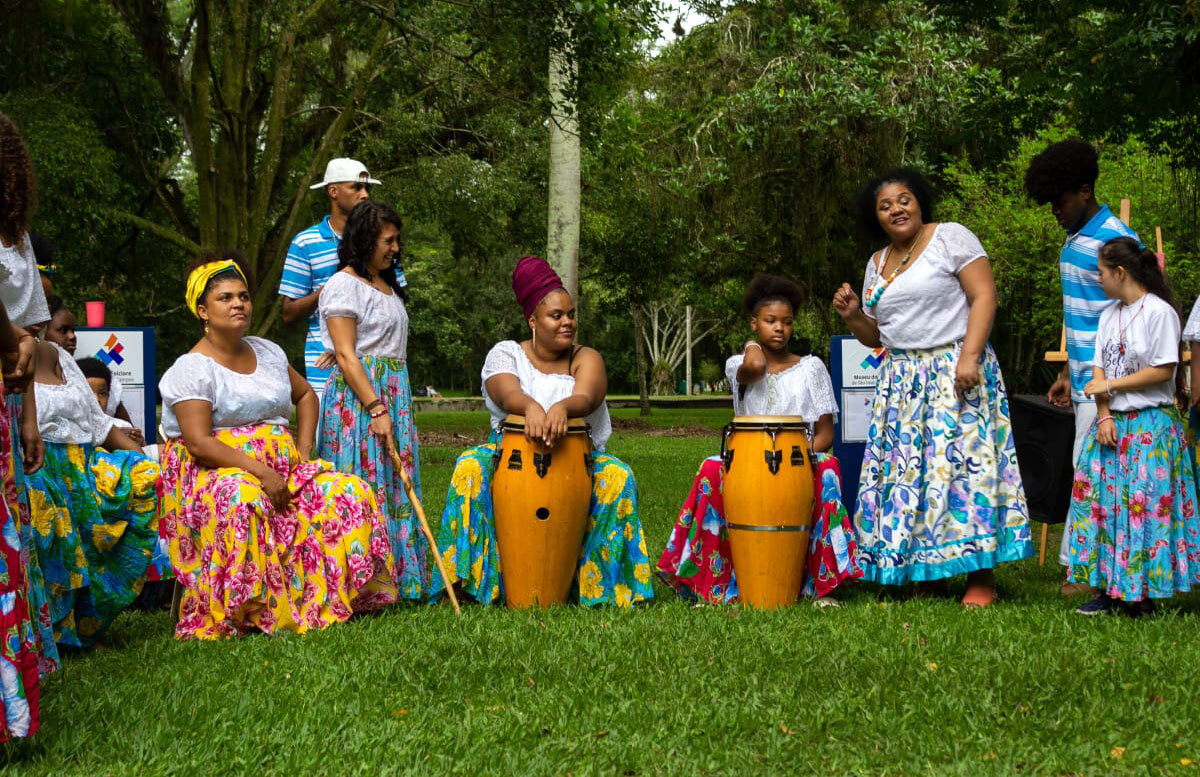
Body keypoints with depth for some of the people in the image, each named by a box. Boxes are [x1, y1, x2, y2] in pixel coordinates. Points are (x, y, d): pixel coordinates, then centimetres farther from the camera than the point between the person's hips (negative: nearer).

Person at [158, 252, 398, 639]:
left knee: (348, 491, -16)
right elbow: (200, 443, -16)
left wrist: (304, 449, 13)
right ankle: (242, 613, -35)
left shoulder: (267, 352, 16)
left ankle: (328, 598, -12)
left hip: (281, 466, 7)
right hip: (215, 472, -6)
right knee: (241, 500, -41)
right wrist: (259, 470, -24)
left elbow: (305, 394, 30)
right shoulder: (192, 368, -6)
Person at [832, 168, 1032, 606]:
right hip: (901, 380, 6)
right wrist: (852, 316, 0)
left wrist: (969, 356, -20)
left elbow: (984, 296, -9)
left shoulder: (950, 237, -1)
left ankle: (981, 578, -7)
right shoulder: (877, 264, 17)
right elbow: (876, 336, 21)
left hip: (955, 370, -6)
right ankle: (927, 573, 7)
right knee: (904, 467, 0)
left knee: (963, 457, -11)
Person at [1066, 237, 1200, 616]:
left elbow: (1163, 371, -13)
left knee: (1144, 504, -8)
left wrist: (1109, 386, -10)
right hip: (1111, 424, 7)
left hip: (1150, 425, -7)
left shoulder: (1159, 312, -9)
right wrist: (1104, 415, -4)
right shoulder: (1109, 315, 13)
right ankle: (1108, 589, 6)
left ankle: (1142, 595, -3)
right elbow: (1099, 369, 10)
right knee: (1100, 499, 2)